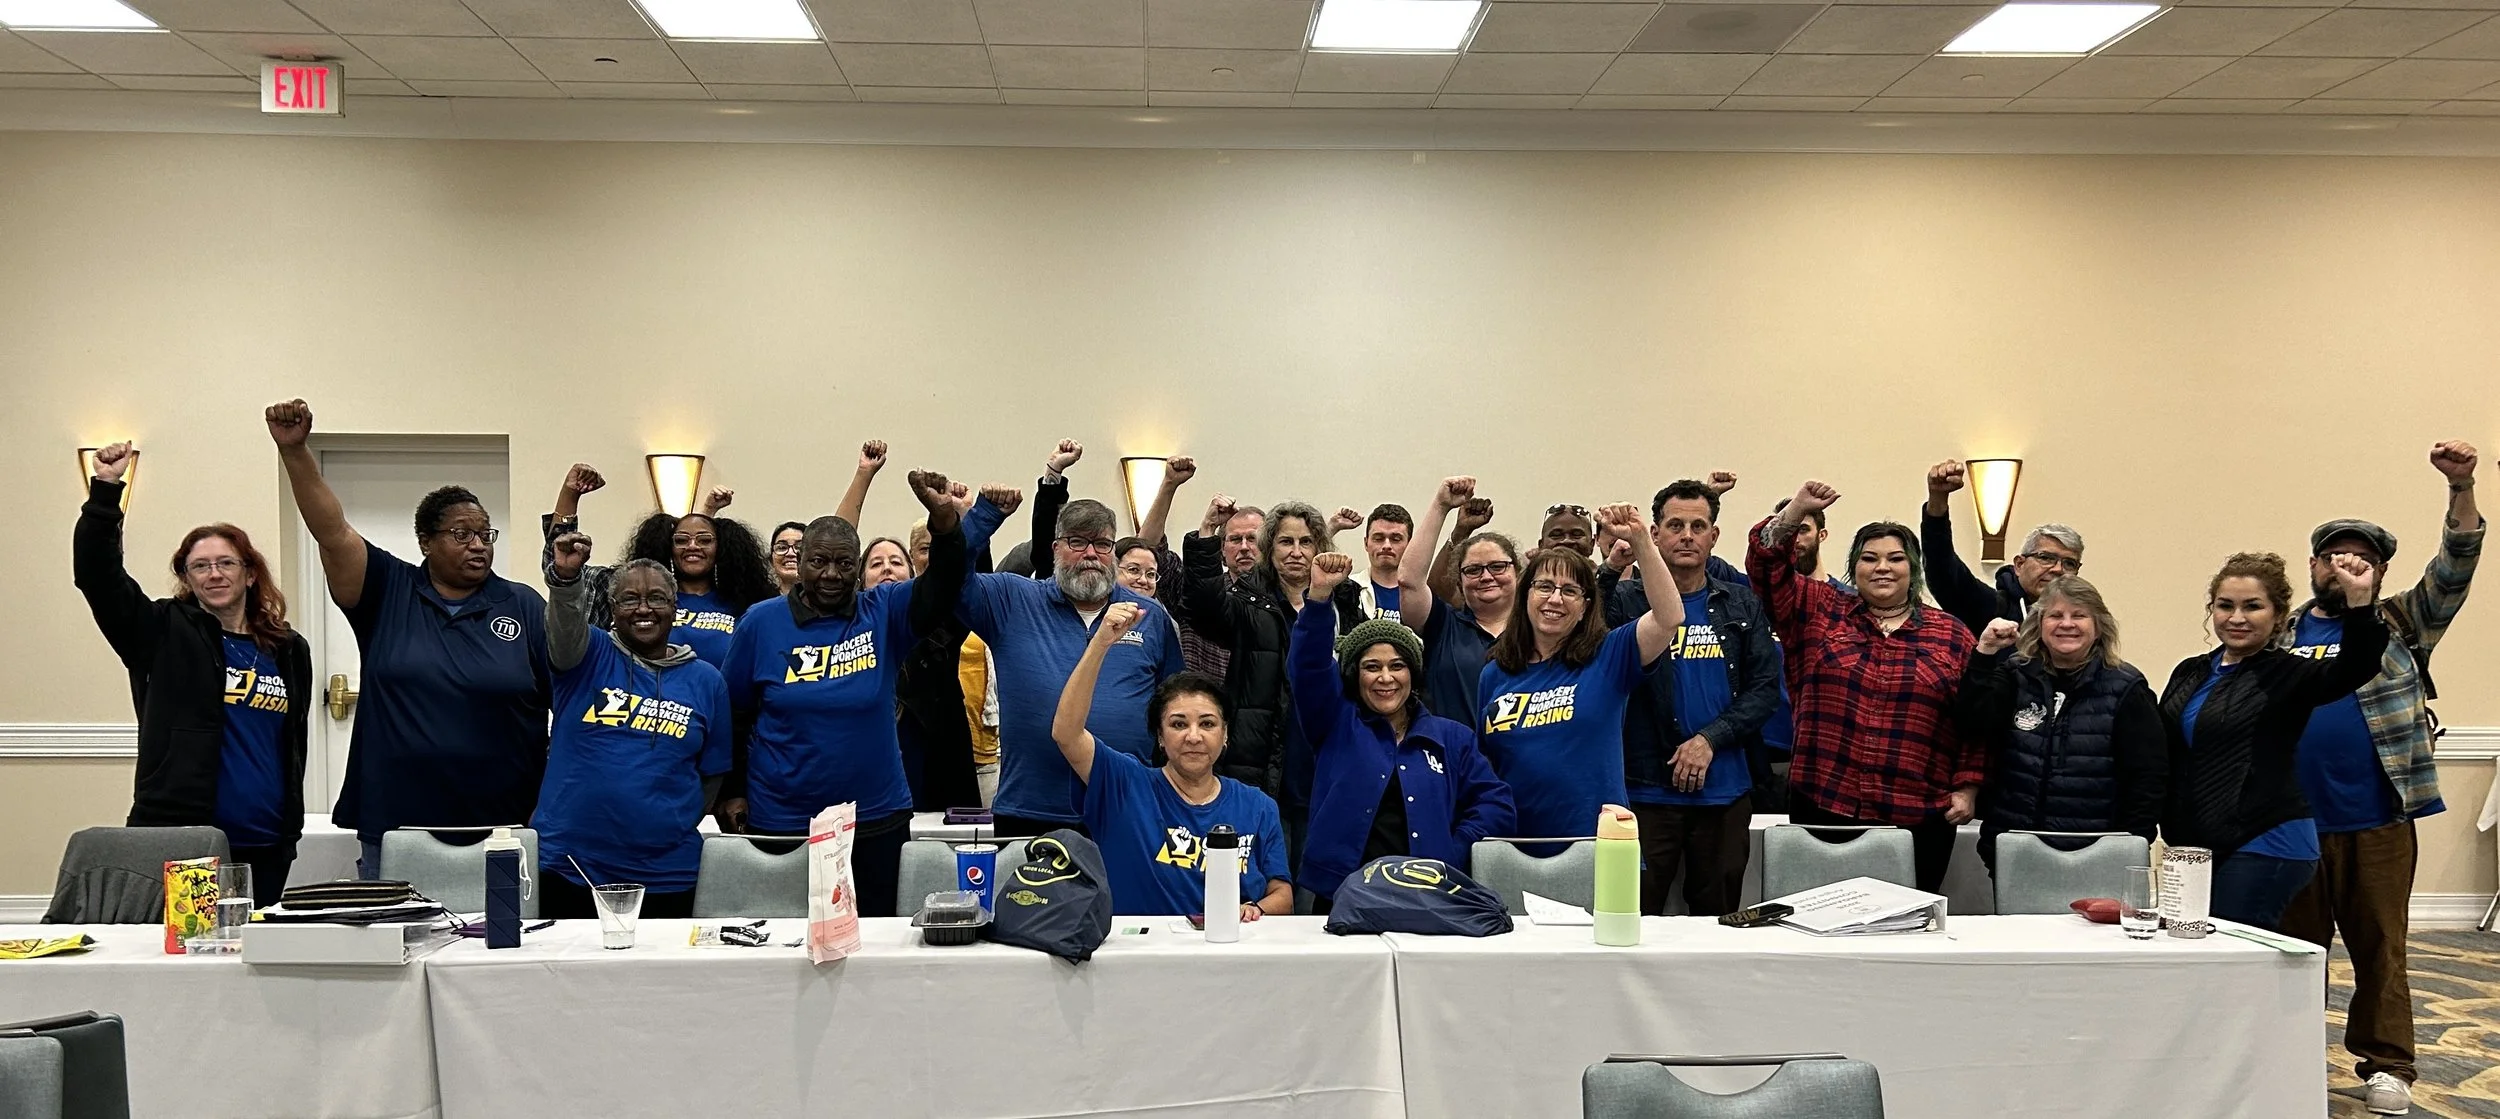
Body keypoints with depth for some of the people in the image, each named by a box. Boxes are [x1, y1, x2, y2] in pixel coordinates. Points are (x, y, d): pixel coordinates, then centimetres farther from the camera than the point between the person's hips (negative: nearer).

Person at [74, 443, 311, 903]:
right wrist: (106, 489, -17)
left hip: (264, 847, 3)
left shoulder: (290, 651, 11)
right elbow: (97, 573, -8)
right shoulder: (166, 634, 3)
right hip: (179, 841, -3)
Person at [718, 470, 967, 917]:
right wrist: (731, 792, 6)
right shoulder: (761, 622, -1)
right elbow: (732, 716, 7)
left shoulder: (884, 613, -1)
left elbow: (942, 588, -18)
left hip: (876, 821, 1)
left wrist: (944, 520, -35)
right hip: (781, 823, 0)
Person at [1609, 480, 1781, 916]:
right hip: (1646, 787, -3)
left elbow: (1766, 686, 4)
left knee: (1720, 919, 11)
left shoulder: (1742, 605, 10)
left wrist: (1710, 739, -10)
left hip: (1725, 792, 3)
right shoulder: (1626, 599, 1)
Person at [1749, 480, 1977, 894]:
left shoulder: (1951, 635, 9)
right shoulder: (1820, 613, 9)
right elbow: (1766, 564, 1)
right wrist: (1796, 510, -11)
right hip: (1823, 807, 0)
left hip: (1918, 817, 0)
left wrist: (1967, 788, 2)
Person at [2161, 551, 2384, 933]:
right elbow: (2166, 758, 16)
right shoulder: (2190, 673, 11)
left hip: (2264, 847, -6)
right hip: (2193, 846, 7)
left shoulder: (2287, 675, -6)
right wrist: (2172, 835, 12)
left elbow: (2354, 668, -26)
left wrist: (2359, 600, -41)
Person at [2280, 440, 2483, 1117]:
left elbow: (2454, 568, -7)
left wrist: (2460, 490, -20)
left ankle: (2386, 1063, 17)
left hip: (2377, 819, -1)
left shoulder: (2400, 625, 6)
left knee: (2379, 945, 7)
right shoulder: (2281, 636, 10)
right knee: (2295, 945, 10)